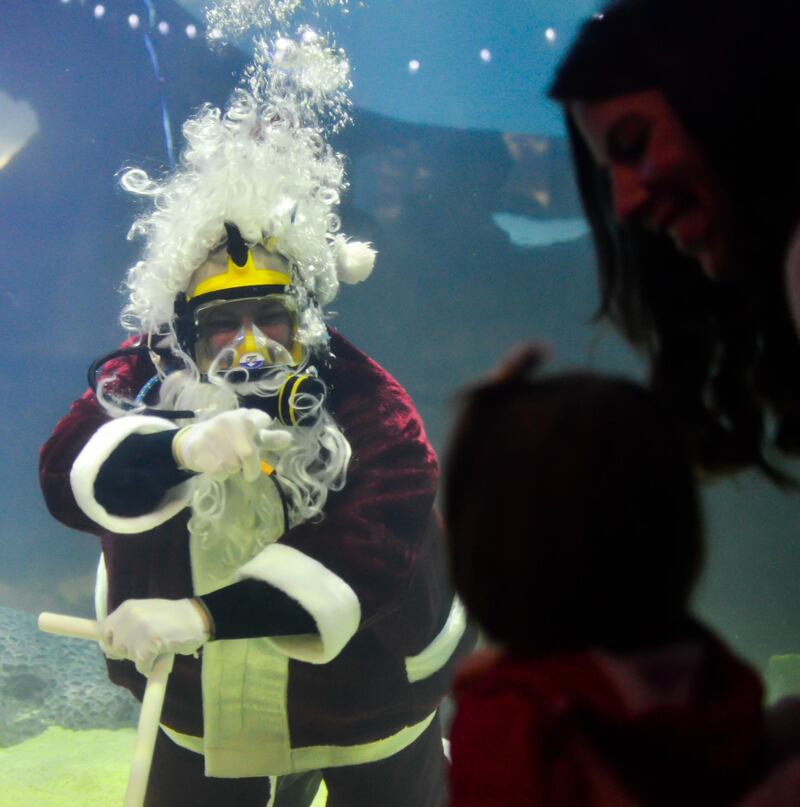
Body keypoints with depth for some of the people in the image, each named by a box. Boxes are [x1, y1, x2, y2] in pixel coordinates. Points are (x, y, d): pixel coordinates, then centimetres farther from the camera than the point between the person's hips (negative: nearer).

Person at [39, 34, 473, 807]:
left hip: (366, 704, -2)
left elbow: (374, 559, -32)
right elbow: (70, 476, -28)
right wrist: (181, 446, -48)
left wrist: (206, 616, -39)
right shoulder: (146, 379, -12)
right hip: (206, 715, 2)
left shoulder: (367, 403, -22)